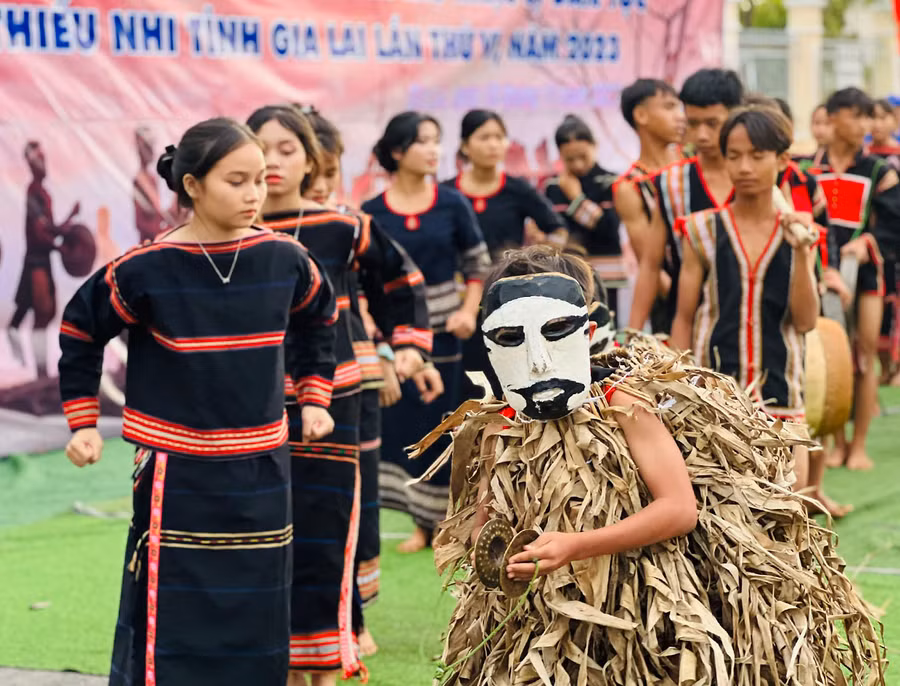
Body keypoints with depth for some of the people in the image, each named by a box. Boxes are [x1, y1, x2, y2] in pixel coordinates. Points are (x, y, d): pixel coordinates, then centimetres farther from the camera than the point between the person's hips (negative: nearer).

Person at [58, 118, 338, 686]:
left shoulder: (285, 259, -2)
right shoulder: (147, 270, -11)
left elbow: (320, 319, 19)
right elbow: (80, 332, 3)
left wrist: (313, 396, 16)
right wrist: (83, 422, 4)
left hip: (261, 473, 4)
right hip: (178, 477, -3)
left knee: (257, 636, 9)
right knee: (167, 622, -2)